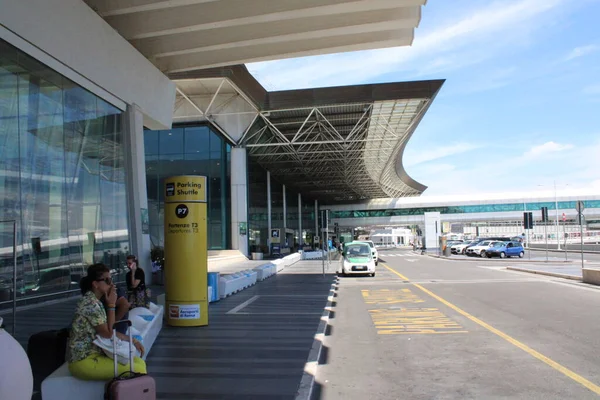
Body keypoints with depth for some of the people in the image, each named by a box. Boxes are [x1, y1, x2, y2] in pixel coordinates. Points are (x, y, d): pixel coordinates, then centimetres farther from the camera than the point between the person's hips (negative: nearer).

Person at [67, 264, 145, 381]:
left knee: (140, 362, 2)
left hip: (96, 353, 10)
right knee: (137, 370, -19)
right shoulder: (90, 303, -20)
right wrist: (111, 305, -14)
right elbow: (108, 333, -15)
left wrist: (132, 340, 6)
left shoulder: (95, 302, 11)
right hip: (84, 361, -10)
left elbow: (109, 331, 14)